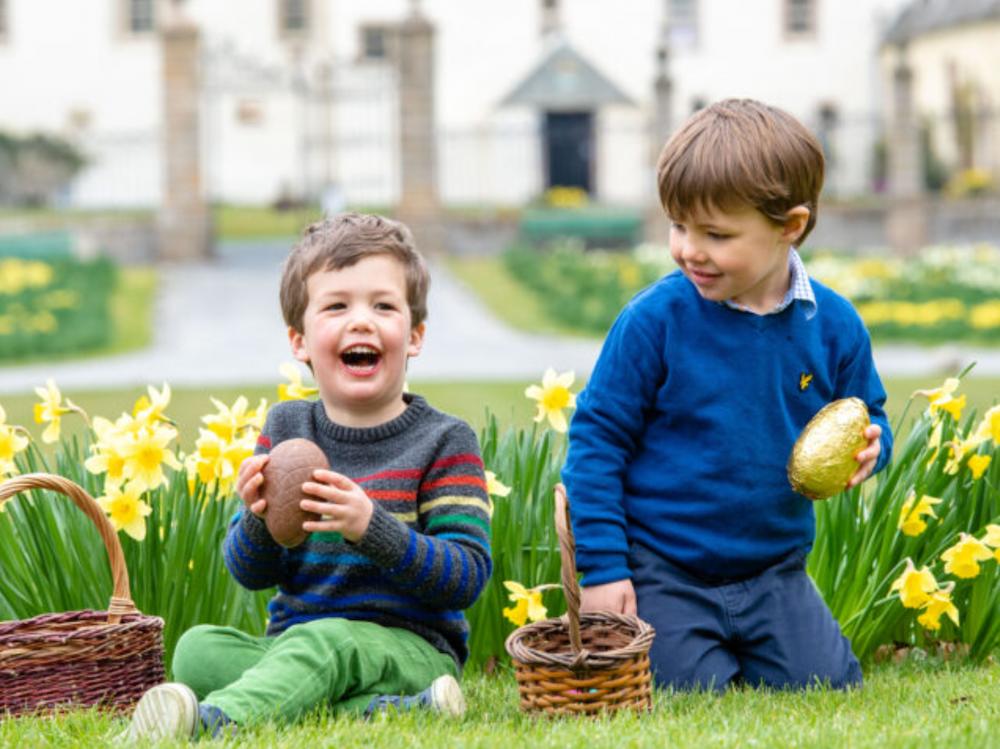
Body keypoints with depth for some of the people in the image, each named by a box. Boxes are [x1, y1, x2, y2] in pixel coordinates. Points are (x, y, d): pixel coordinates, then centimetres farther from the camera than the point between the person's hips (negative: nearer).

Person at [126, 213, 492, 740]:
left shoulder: (444, 441, -2)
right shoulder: (286, 429, 10)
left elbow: (468, 577, -11)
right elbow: (249, 574, 10)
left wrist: (371, 526, -25)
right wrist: (259, 520, -15)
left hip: (408, 646, -5)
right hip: (292, 636, 5)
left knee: (323, 642, -36)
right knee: (198, 647, -22)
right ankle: (387, 709, -32)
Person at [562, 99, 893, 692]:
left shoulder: (834, 325, -5)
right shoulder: (654, 320, -15)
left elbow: (865, 419, 10)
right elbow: (597, 437, -9)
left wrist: (868, 448, -16)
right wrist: (601, 569, -12)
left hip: (775, 572, 3)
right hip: (664, 576, -3)